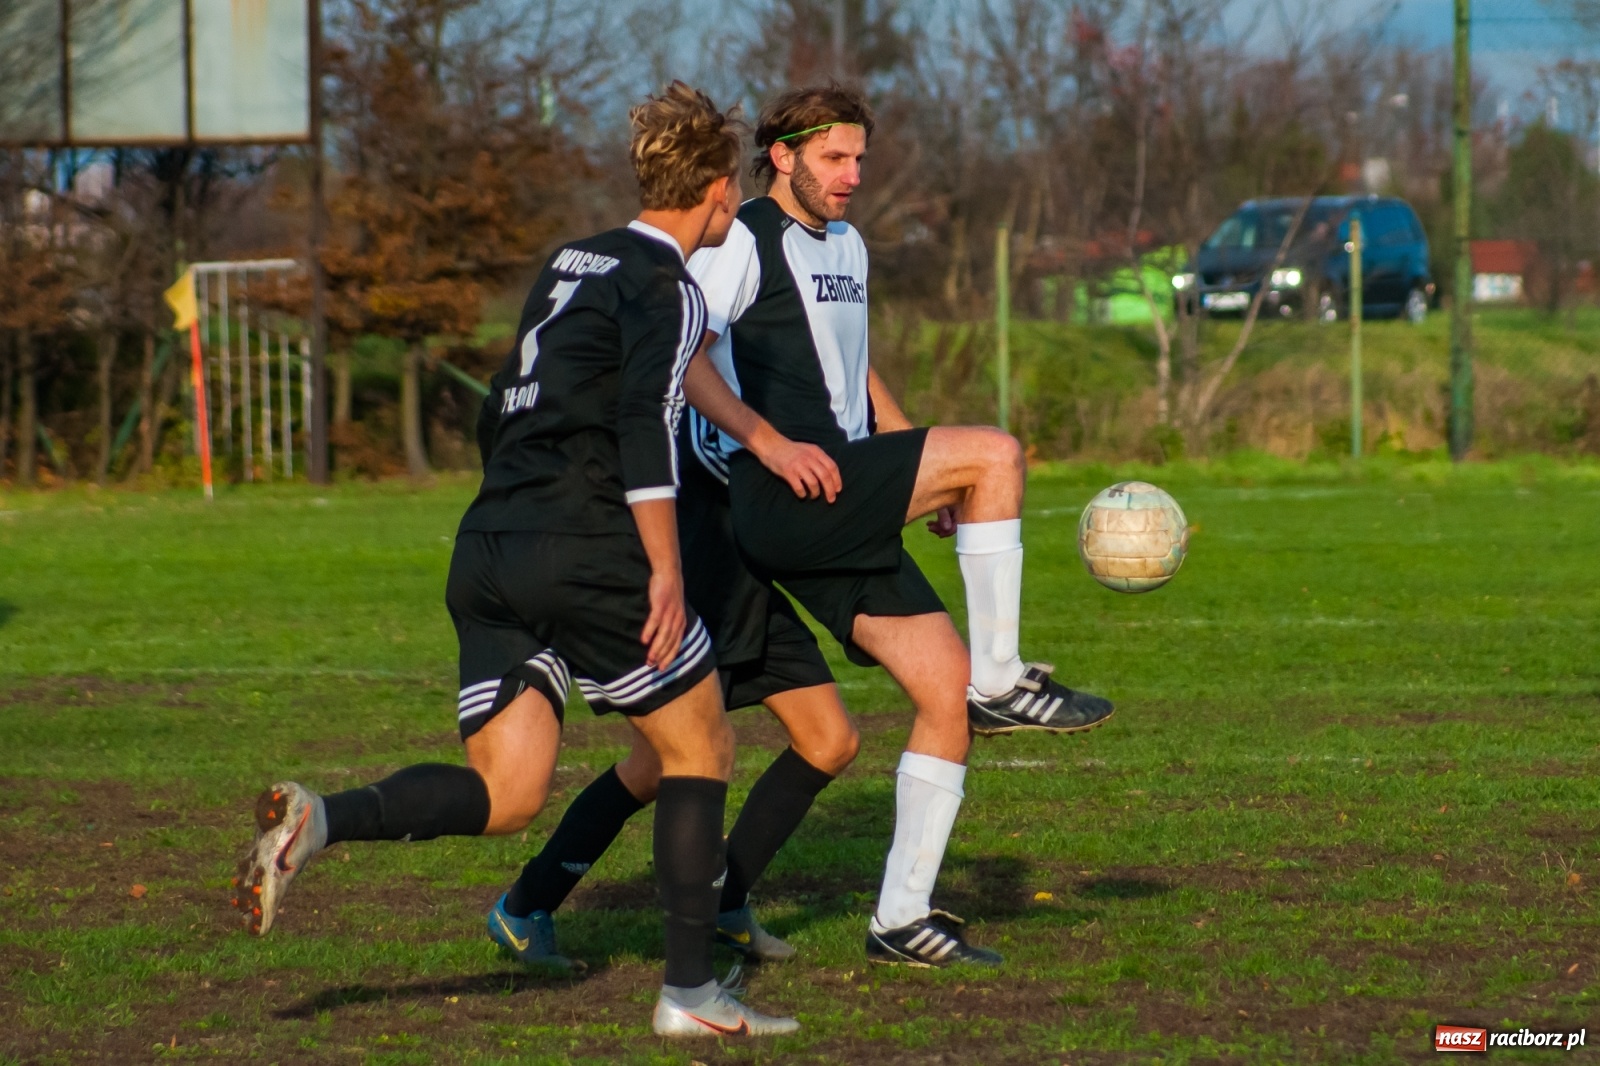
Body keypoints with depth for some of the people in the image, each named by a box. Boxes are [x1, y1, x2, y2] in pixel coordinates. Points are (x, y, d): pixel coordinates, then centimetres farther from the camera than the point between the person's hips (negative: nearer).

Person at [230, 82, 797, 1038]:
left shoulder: (572, 264, 21)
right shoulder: (667, 285, -5)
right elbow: (645, 423, -19)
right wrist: (664, 569, -21)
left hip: (489, 554, 7)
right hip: (587, 554, -7)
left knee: (505, 796, 2)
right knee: (700, 746, 10)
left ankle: (319, 819, -22)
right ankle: (691, 991, 9)